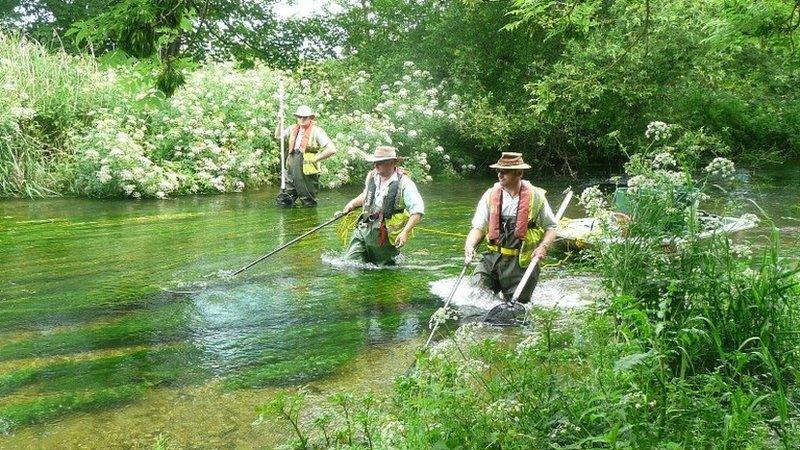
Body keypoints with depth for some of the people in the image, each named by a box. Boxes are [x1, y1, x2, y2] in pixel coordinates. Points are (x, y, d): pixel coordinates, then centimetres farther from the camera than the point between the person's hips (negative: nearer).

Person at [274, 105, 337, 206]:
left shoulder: (316, 131, -8)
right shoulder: (293, 128, 11)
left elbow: (332, 149, -16)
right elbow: (278, 136, 28)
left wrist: (314, 159, -13)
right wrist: (280, 123, 13)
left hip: (306, 172, -6)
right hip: (291, 170, 6)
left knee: (308, 204, 5)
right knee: (282, 201, 7)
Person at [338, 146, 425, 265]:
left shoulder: (403, 183, -13)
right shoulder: (372, 176, 7)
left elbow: (417, 210, -16)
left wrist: (405, 232, -24)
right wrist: (353, 203, 14)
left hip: (384, 236, -5)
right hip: (362, 230, 6)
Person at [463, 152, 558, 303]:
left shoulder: (536, 197, -4)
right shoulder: (491, 195, 1)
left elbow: (551, 227, 5)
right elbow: (479, 227, 0)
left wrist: (543, 247, -12)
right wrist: (469, 246, -18)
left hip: (521, 263, -2)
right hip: (492, 257, 2)